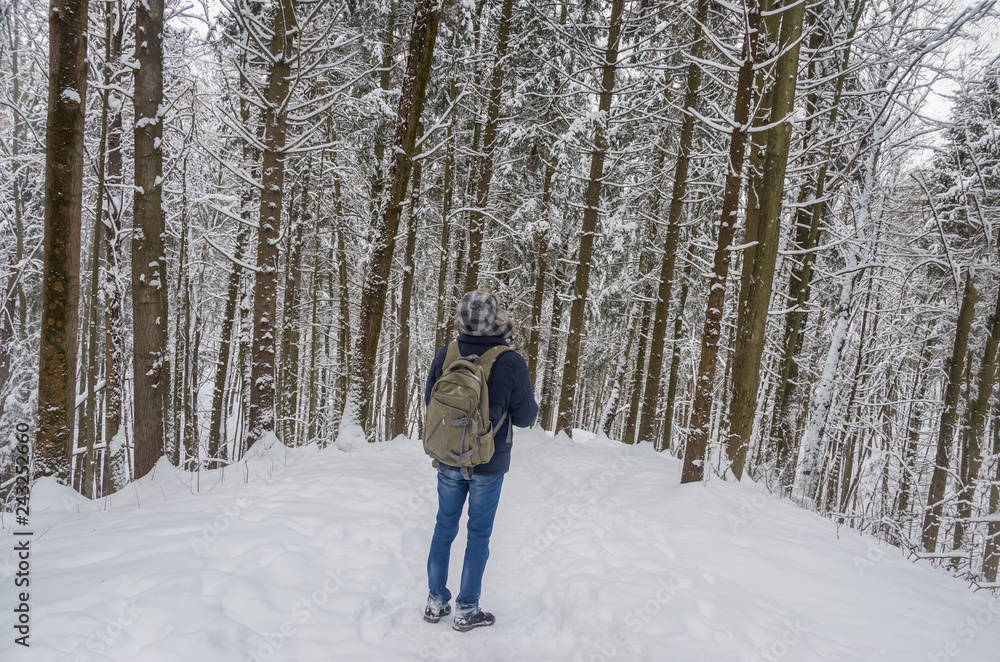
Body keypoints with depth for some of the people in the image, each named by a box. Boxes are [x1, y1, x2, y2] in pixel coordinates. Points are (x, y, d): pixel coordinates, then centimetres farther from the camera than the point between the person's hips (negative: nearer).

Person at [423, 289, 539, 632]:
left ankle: (436, 602, 30)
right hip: (488, 465, -2)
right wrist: (530, 398, 11)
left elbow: (429, 402, 2)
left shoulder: (445, 355, -12)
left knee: (444, 527, 19)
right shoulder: (511, 363, -20)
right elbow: (524, 417, -10)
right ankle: (466, 610, 23)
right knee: (479, 534, 13)